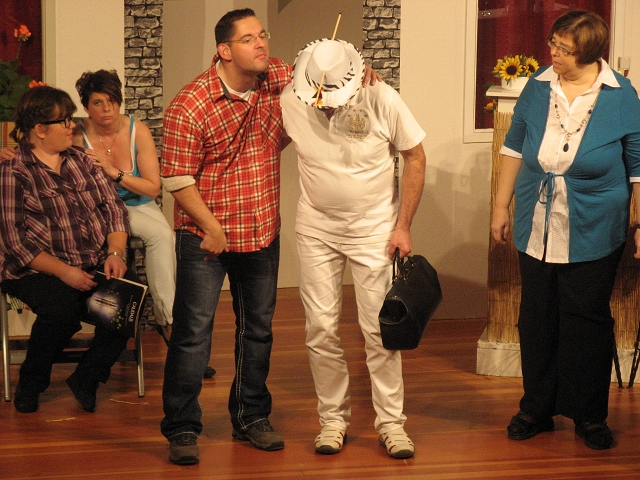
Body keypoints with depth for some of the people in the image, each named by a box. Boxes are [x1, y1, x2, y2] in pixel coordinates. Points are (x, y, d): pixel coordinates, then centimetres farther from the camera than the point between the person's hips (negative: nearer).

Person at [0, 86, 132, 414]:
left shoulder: (80, 160, 16)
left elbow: (113, 207, 11)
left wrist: (115, 252, -8)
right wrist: (64, 272, -20)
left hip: (95, 265, 5)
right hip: (38, 271, -5)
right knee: (63, 307, -35)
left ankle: (86, 378, -5)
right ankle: (31, 383, -6)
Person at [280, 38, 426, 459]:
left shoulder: (383, 101, -17)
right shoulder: (290, 103, -13)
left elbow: (415, 158, -5)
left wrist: (403, 226, -7)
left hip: (374, 229, -2)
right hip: (317, 229, 2)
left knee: (379, 329, -1)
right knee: (321, 329, 2)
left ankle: (391, 422, 10)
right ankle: (334, 418, 17)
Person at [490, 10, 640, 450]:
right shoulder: (538, 88, 2)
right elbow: (515, 148, 12)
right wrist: (502, 207, 12)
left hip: (593, 235, -3)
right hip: (536, 229, 3)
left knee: (588, 322, 4)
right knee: (537, 319, 10)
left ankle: (590, 415, 18)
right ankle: (537, 409, 24)